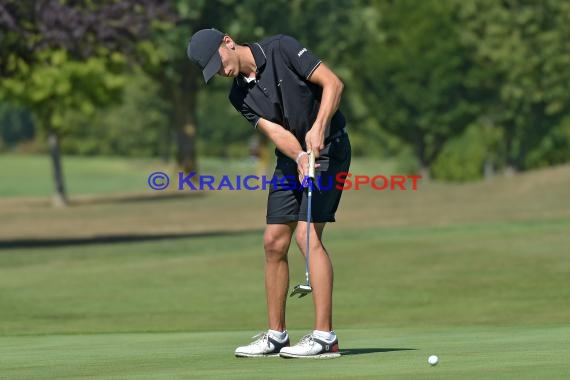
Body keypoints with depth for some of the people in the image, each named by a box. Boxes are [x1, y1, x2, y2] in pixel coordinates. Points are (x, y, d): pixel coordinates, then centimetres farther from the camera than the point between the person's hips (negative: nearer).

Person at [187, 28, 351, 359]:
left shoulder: (281, 50, -13)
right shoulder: (240, 95, 3)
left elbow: (333, 83, -17)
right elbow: (276, 131, -10)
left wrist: (318, 127, -30)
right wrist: (300, 156, -30)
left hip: (328, 147, -7)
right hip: (291, 157, 7)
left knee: (307, 235, -17)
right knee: (274, 241, 4)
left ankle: (325, 337, -18)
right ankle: (276, 335, 14)